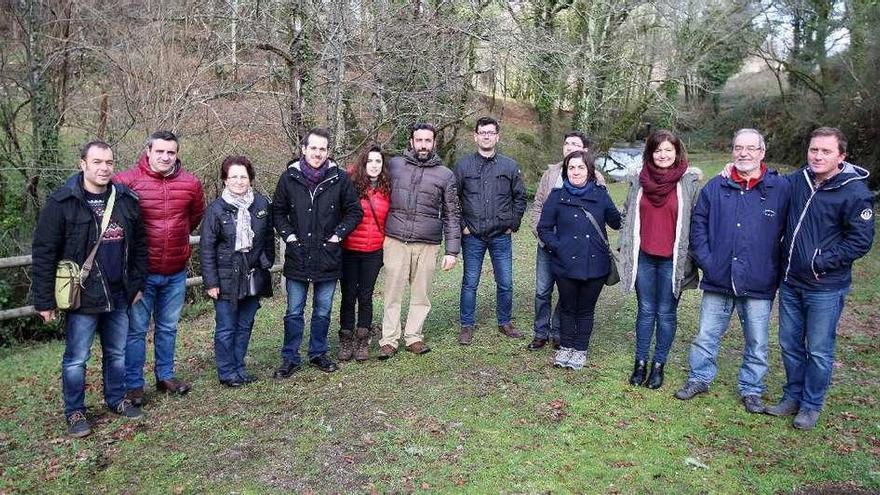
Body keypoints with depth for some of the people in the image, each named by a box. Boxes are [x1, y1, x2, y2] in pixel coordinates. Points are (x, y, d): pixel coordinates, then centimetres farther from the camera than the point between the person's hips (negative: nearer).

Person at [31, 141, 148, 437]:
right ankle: (75, 412, 23)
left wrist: (137, 285, 9)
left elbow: (138, 245, 11)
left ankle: (116, 399, 35)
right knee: (76, 358, 7)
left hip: (118, 296, 4)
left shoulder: (126, 200, 3)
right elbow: (44, 253, -9)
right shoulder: (61, 202, -10)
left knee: (117, 353, 17)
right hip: (81, 297, -4)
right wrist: (44, 301, -10)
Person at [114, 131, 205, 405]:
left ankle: (165, 376, 32)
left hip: (176, 272, 3)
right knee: (136, 330, 6)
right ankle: (134, 384, 19)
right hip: (141, 271, -3)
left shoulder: (190, 183, -1)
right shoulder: (127, 180, -12)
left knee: (168, 328, 17)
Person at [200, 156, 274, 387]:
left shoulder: (262, 204, 2)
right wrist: (211, 282, -10)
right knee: (226, 328, 4)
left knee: (245, 326, 13)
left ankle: (239, 368, 27)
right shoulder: (216, 209, -8)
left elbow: (269, 237, 12)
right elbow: (206, 248, -7)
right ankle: (227, 373, 17)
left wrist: (267, 263, 7)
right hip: (226, 279, -4)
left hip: (254, 278, 4)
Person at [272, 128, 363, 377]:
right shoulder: (289, 177, -2)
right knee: (294, 312, 8)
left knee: (323, 311, 13)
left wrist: (338, 235, -5)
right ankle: (290, 358, 21)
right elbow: (278, 211, 9)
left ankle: (318, 353, 29)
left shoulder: (340, 178, -4)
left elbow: (355, 211, 5)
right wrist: (288, 235, -3)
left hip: (328, 257, 0)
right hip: (297, 257, 0)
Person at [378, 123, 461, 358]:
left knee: (421, 294, 7)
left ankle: (413, 336, 20)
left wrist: (452, 250, 1)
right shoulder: (394, 165, 6)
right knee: (393, 293, 3)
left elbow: (451, 215, 7)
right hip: (395, 241, 0)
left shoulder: (445, 175, 6)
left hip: (427, 244, 0)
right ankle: (389, 340, 12)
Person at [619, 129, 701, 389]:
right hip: (643, 257, 2)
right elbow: (627, 215, 13)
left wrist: (689, 256, -3)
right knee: (646, 311, 11)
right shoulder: (638, 180, 4)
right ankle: (640, 362, 21)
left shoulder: (689, 182, -4)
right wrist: (626, 249, 10)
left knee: (666, 313, 7)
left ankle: (658, 365, 19)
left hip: (672, 259, -2)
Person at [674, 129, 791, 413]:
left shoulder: (781, 189, -4)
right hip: (718, 281, 2)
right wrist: (706, 261, -4)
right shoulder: (716, 188, 2)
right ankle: (699, 379, 32)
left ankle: (752, 390, 30)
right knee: (706, 336, 13)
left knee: (757, 343, 12)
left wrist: (776, 273, -3)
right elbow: (698, 225, 5)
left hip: (759, 285, -1)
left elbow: (790, 236, 1)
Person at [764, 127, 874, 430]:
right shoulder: (797, 180, 2)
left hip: (826, 288, -5)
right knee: (790, 344, 16)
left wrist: (821, 261, -17)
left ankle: (811, 405, 24)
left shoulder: (855, 193, -13)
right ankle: (793, 396, 33)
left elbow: (860, 241, -13)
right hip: (790, 283, 5)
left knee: (819, 351, 7)